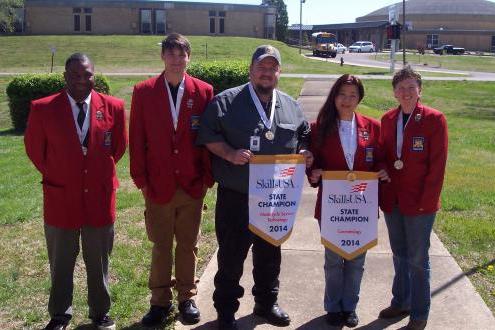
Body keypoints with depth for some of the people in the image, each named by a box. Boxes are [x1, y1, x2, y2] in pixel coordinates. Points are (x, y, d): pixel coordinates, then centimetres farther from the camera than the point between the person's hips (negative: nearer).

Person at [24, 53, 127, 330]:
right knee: (61, 262, 14)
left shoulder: (113, 107, -5)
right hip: (60, 198, -1)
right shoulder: (43, 109, -9)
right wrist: (54, 175, 8)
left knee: (99, 261, 14)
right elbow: (34, 148, 5)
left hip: (100, 197, 1)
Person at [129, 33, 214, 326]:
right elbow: (137, 138, 1)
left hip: (193, 185, 0)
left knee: (188, 245, 12)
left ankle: (187, 298, 27)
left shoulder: (204, 91, 0)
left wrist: (208, 177, -3)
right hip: (158, 185, 0)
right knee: (160, 246, 10)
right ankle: (160, 302, 24)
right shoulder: (144, 91, 0)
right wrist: (141, 178, -3)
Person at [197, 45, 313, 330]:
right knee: (231, 254, 5)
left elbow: (304, 135, 20)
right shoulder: (226, 101, -4)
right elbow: (208, 134, -7)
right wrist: (229, 154, -20)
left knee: (270, 253, 17)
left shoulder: (291, 106, 11)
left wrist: (304, 152, -1)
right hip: (235, 196, -4)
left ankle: (267, 303, 36)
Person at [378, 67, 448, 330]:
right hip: (392, 201, 5)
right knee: (399, 255, 18)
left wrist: (426, 201, -13)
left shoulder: (434, 120, -9)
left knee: (417, 259, 4)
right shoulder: (388, 119, 6)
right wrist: (382, 194, 4)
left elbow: (438, 165, -11)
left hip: (419, 204, -5)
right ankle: (400, 302, 35)